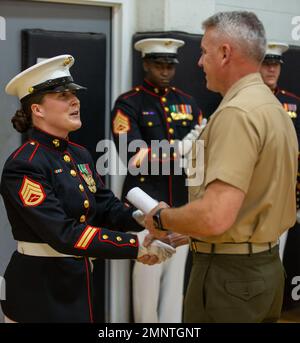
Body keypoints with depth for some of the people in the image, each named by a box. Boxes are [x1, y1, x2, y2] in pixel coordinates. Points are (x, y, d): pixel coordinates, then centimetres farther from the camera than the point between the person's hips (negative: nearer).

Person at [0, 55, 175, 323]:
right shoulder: (24, 165, -18)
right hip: (40, 290, -8)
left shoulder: (80, 155, 8)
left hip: (79, 282, 8)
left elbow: (107, 207, 4)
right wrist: (135, 246, -27)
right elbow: (63, 234, -26)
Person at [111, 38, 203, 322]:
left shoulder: (188, 103, 13)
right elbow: (134, 157, -15)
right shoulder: (128, 104, -4)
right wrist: (180, 153, -23)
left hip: (182, 204, 5)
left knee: (176, 276, 9)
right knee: (147, 278, 2)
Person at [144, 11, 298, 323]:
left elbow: (216, 217, -29)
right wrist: (188, 233, 19)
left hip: (229, 272, -9)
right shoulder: (275, 108, 11)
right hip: (267, 265, 9)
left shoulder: (236, 113, -19)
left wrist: (161, 218, -11)